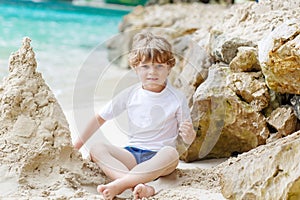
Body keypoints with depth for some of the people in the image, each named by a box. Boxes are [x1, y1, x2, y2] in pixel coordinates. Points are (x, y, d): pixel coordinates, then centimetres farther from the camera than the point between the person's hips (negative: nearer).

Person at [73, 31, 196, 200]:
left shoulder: (177, 98, 0)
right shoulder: (130, 95, 5)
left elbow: (188, 140, 4)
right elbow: (101, 118, 13)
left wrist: (188, 134, -21)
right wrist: (78, 145, 10)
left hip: (159, 156, -3)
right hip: (132, 154, 3)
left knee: (171, 153, -37)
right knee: (97, 149, -22)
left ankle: (119, 184, -42)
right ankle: (138, 185, -45)